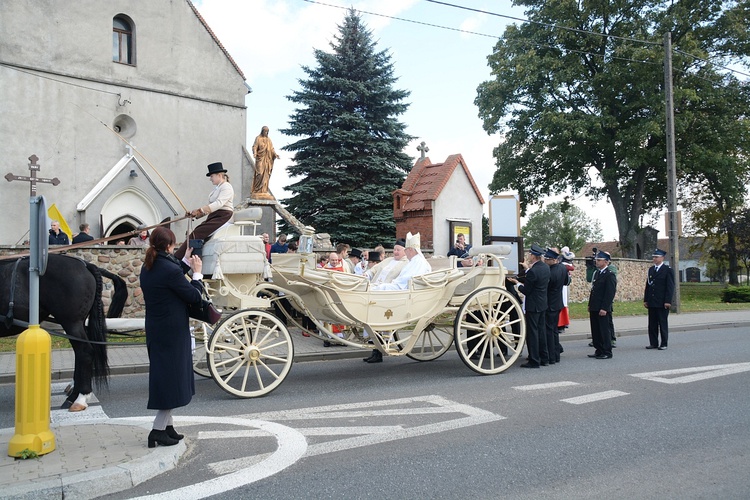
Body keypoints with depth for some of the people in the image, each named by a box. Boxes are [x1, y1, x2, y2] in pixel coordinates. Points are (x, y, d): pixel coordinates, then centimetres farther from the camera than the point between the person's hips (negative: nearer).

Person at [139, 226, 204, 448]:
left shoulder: (148, 269, 4)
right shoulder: (170, 270, -21)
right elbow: (195, 296, -13)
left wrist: (185, 263, 23)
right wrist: (197, 273, 0)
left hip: (155, 329, 9)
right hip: (172, 332, -9)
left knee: (164, 375, 17)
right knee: (172, 376, 2)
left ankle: (167, 425, 28)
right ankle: (158, 430, 6)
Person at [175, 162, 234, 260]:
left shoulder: (227, 187, -6)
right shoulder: (216, 188, 24)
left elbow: (219, 203, -21)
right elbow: (210, 206, 21)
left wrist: (200, 210, -26)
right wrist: (197, 214, 6)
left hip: (223, 217, -10)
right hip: (213, 217, 10)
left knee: (197, 233, -20)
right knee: (196, 232, -9)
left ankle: (177, 258, -22)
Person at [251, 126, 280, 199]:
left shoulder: (268, 139, 17)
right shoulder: (258, 138, 2)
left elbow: (272, 148, 15)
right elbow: (254, 146, -7)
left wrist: (275, 154, -2)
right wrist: (254, 153, -26)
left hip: (267, 159, 5)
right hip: (260, 158, -5)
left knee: (266, 175, 1)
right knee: (260, 174, -12)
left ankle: (264, 191, 2)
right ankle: (257, 191, -11)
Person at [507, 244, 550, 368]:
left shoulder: (533, 271, -22)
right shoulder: (546, 267, 4)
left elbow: (526, 290, -16)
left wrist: (517, 283, 0)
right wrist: (528, 269, 22)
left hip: (533, 305, -9)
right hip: (543, 304, 9)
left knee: (532, 332, -2)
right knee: (541, 331, 16)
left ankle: (534, 361, 3)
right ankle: (544, 358, 24)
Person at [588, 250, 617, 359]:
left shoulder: (609, 275, -11)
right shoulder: (596, 273, 15)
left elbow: (610, 293, -16)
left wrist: (604, 308, -20)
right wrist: (590, 305, 16)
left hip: (602, 309, -8)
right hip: (594, 308, 8)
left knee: (604, 330, -1)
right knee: (595, 330, 12)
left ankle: (607, 352, 7)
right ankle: (599, 351, 20)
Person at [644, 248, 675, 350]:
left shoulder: (668, 270, -5)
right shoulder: (651, 269, 13)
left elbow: (670, 287, -9)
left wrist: (668, 301, -15)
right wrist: (645, 300, 9)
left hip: (662, 302, -6)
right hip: (651, 302, 6)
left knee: (663, 323, 2)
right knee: (652, 324, 8)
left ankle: (664, 344, 10)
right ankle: (653, 343, 14)